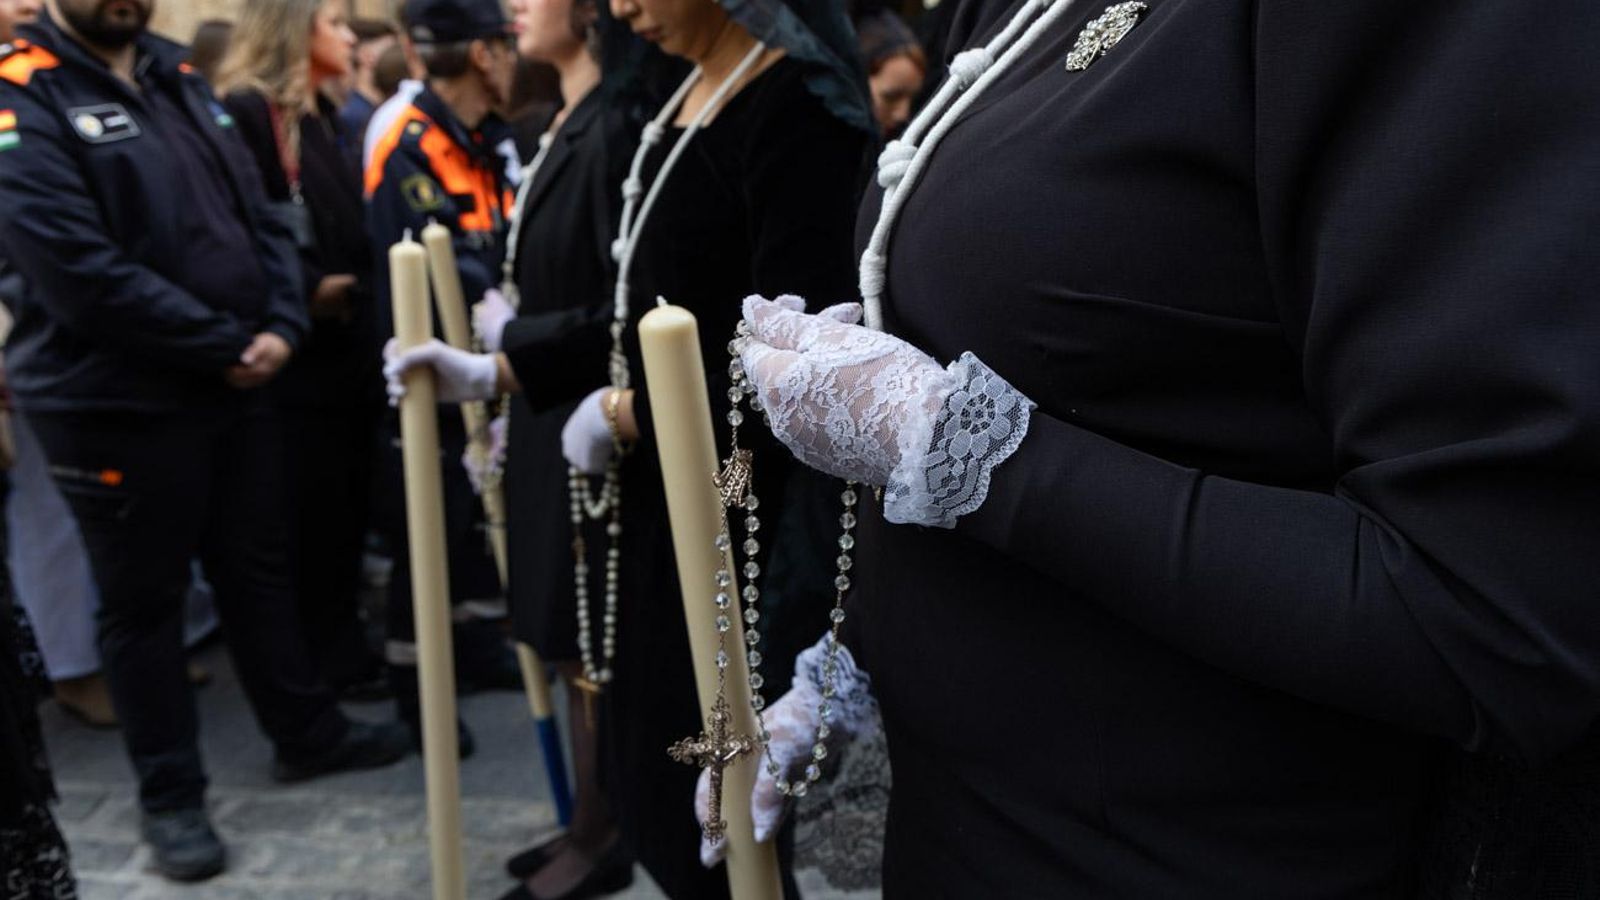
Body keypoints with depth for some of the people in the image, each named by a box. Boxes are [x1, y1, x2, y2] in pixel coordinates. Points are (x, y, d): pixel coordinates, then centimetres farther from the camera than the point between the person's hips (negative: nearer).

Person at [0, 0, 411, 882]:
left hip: (237, 384, 7)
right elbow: (81, 269, -22)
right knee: (144, 601, 9)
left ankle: (306, 731, 37)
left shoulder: (179, 75, 10)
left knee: (258, 569, 19)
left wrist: (278, 324, -7)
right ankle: (170, 794, 25)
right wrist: (226, 345, -17)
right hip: (116, 404, -6)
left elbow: (255, 210, 9)